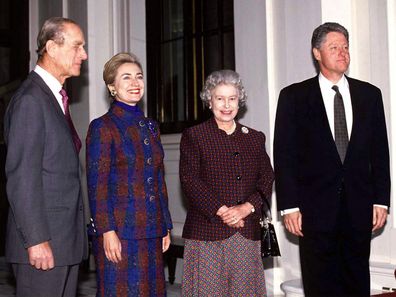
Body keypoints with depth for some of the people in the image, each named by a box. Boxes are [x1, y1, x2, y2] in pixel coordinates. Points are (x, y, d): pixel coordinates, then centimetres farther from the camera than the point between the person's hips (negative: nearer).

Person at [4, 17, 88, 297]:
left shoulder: (56, 97, 16)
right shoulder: (30, 99, -13)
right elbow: (21, 177, -18)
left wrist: (75, 230, 17)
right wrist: (36, 240, -20)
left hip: (67, 239, 9)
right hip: (44, 242, -9)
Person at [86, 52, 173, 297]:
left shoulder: (150, 127, 14)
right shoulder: (103, 127, -5)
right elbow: (97, 184, -10)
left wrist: (166, 227, 13)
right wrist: (107, 231, -16)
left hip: (151, 231, 6)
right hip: (119, 230, -6)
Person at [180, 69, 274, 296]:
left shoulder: (255, 138, 15)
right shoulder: (194, 136, 4)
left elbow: (267, 180, 8)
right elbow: (190, 180, -5)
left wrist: (247, 207, -9)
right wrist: (221, 210, -13)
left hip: (247, 234, 3)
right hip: (207, 231, -3)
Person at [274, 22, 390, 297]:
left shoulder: (369, 94, 9)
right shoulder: (294, 96, 1)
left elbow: (380, 152, 9)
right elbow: (284, 155, -2)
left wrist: (381, 200, 4)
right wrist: (289, 206, -8)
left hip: (359, 208, 3)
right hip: (316, 209, -2)